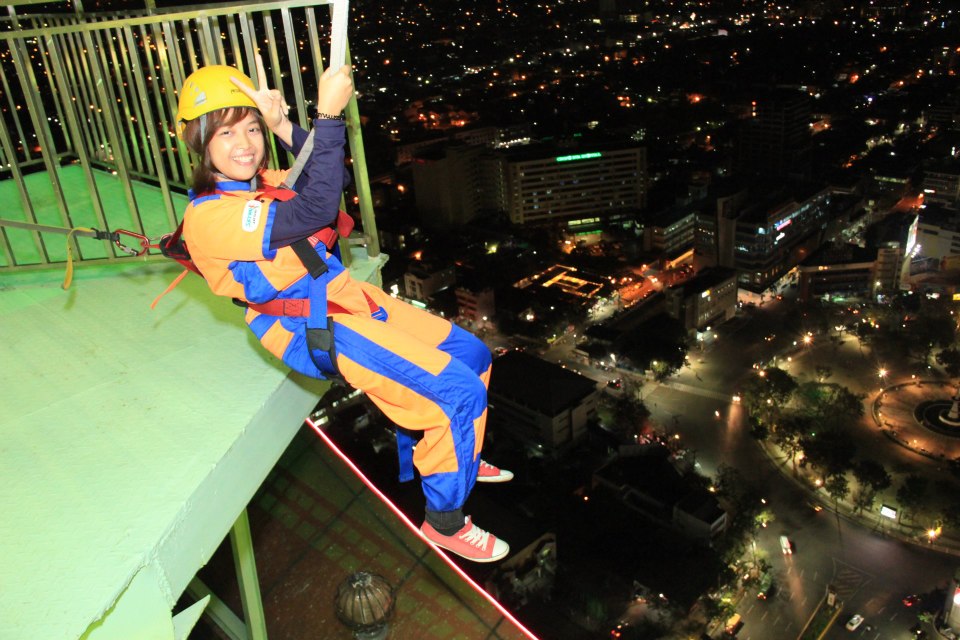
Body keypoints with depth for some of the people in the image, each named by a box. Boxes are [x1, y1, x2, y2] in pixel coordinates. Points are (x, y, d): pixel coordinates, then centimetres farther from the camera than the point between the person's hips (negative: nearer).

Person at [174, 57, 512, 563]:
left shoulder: (262, 182, 10)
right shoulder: (209, 217, -19)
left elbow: (330, 180, 6)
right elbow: (315, 210, -29)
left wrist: (283, 129, -8)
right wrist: (328, 116, -29)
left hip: (344, 297, 9)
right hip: (318, 334, -9)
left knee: (471, 355, 13)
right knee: (460, 390, -17)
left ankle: (450, 455, 36)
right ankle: (444, 521, 3)